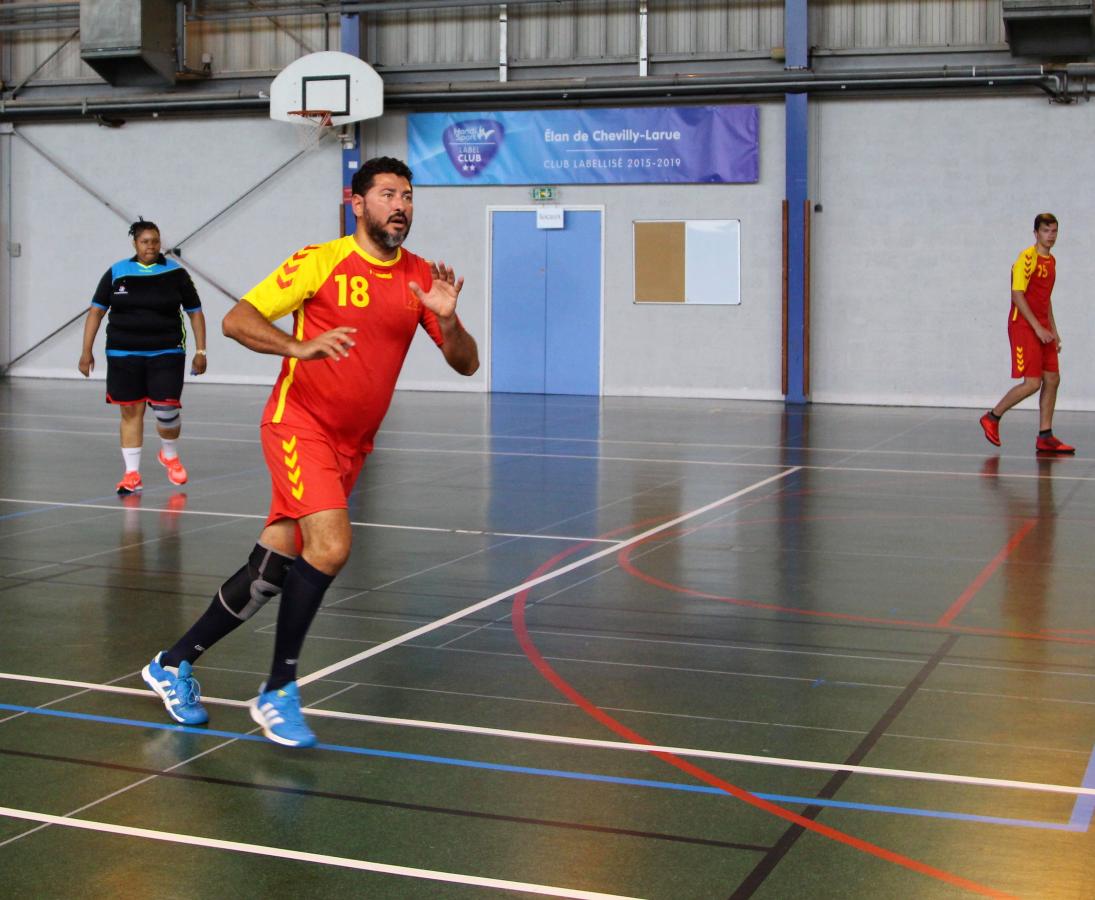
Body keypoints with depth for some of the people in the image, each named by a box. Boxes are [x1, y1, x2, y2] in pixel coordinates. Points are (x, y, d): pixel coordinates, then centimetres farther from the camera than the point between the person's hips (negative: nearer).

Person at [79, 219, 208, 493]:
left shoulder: (175, 273, 2)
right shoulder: (116, 273, 3)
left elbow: (195, 312, 7)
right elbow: (96, 310, 6)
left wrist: (200, 351, 1)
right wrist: (87, 351, 1)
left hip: (166, 353, -1)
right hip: (123, 354, 1)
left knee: (167, 407, -12)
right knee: (131, 411, 3)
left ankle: (169, 454, 19)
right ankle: (132, 474, 11)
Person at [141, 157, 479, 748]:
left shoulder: (420, 277, 5)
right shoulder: (322, 261, -8)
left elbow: (466, 364, 4)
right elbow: (236, 321, -11)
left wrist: (447, 318, -17)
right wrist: (299, 347, -28)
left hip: (352, 444, 5)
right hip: (299, 425, -5)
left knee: (270, 571, 7)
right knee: (331, 546, -24)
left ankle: (174, 665, 26)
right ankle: (278, 693, -9)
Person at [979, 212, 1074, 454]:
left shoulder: (1051, 261, 16)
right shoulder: (1027, 257, -11)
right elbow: (1017, 294, -17)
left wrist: (1053, 332, 19)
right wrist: (1038, 328, -20)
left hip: (1042, 329, 8)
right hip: (1023, 326, -8)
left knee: (1052, 380, 3)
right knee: (1032, 383, -12)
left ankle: (1045, 437, 7)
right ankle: (992, 418, 5)